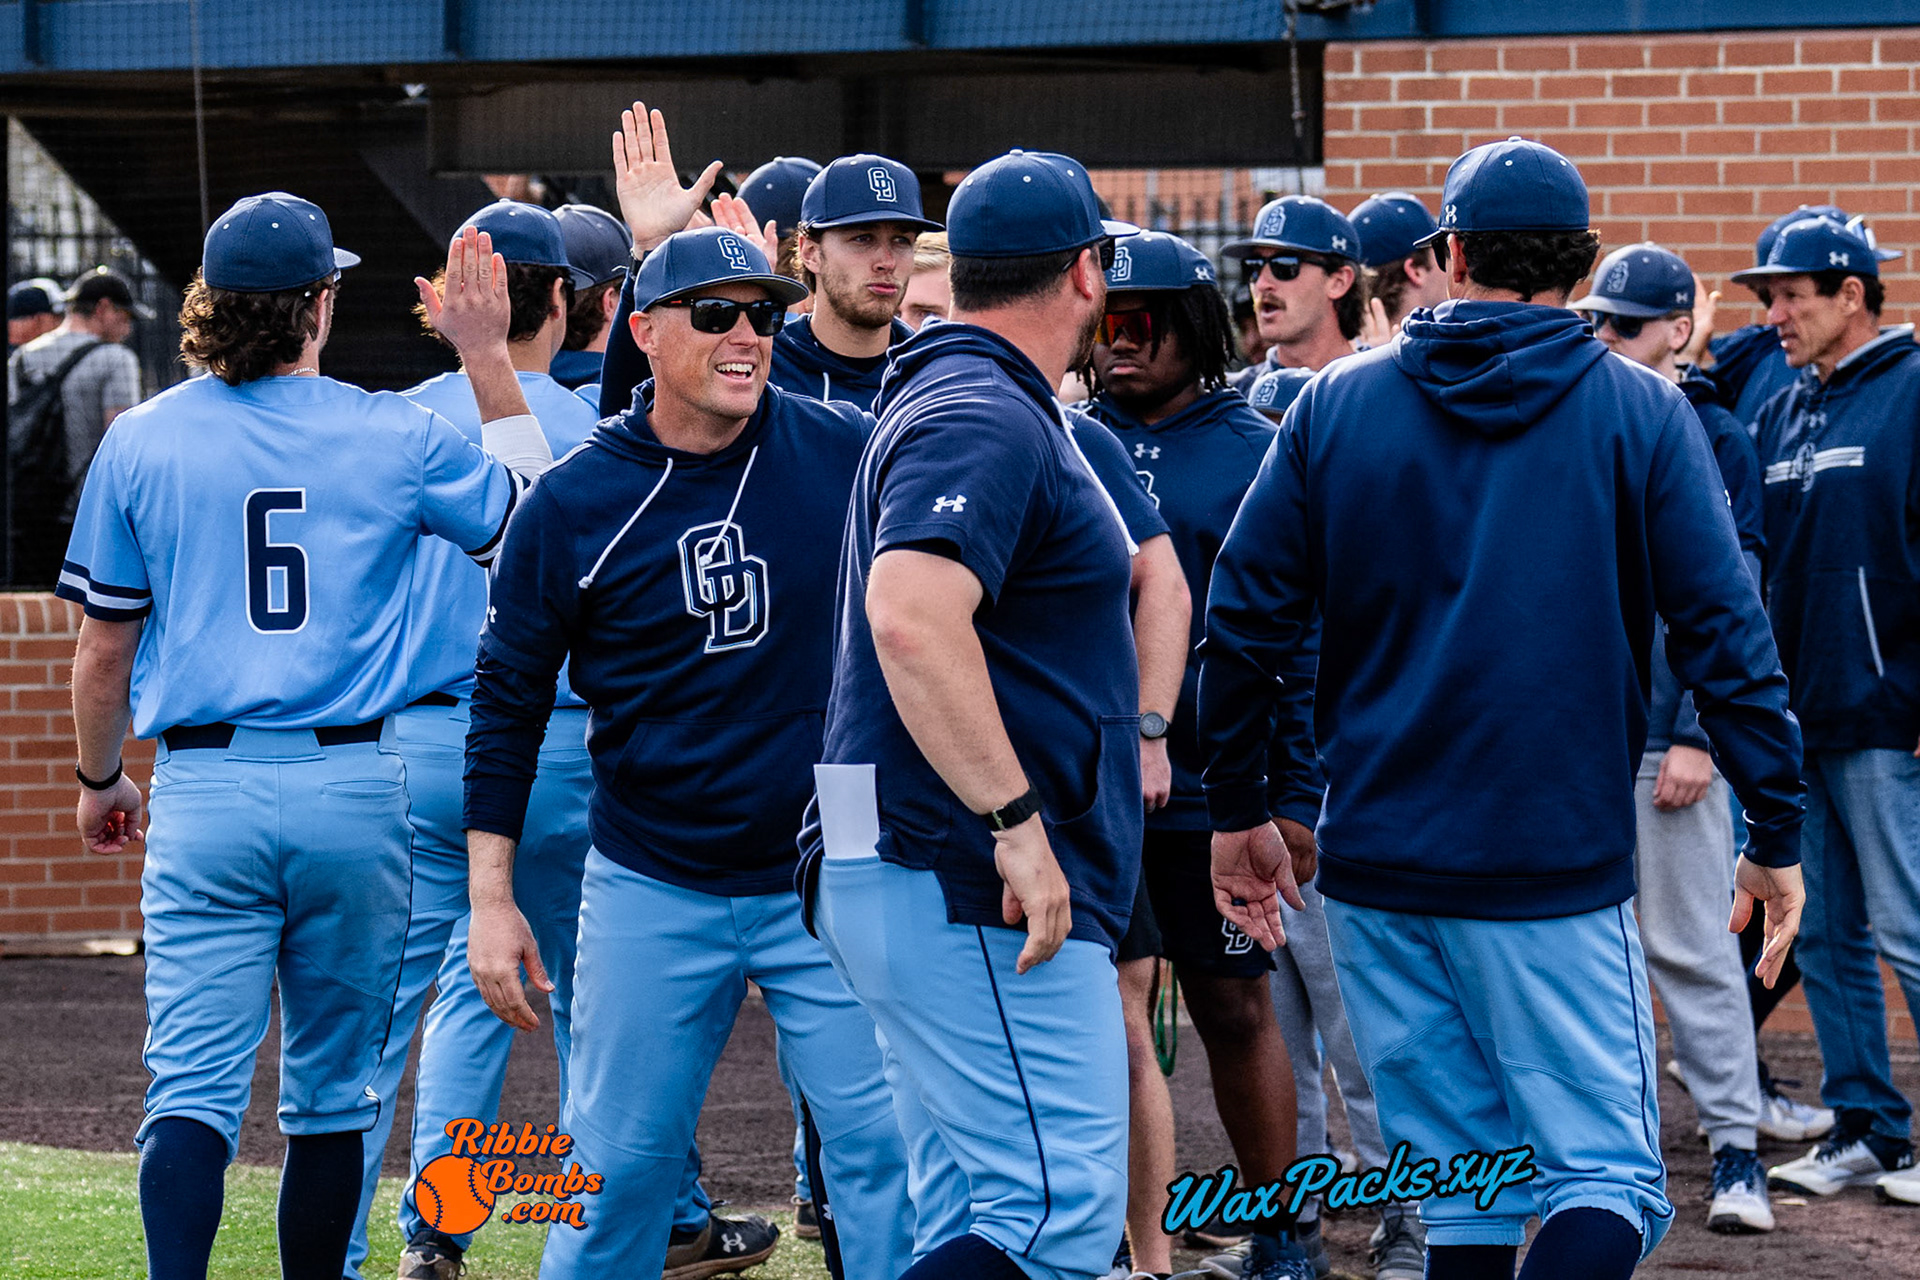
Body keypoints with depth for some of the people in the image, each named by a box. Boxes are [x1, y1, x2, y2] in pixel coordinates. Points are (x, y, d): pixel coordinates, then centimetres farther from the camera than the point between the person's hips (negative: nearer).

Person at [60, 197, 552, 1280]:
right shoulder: (392, 434, 0)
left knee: (195, 1088, -6)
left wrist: (100, 779, 23)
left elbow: (105, 644, 7)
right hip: (353, 791, 0)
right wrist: (490, 358, 18)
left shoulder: (141, 440, 1)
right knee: (334, 1092, 10)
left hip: (205, 793, 0)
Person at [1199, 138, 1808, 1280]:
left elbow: (1243, 620, 5)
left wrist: (1239, 811, 15)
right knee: (1604, 1179, -3)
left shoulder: (1338, 405, 4)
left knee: (1459, 1185, 13)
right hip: (1559, 866, -3)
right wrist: (1778, 833, 1)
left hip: (1376, 860, 3)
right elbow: (1725, 631, -5)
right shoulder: (1641, 415, -2)